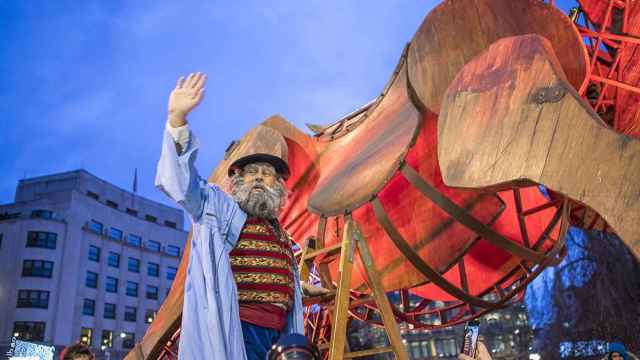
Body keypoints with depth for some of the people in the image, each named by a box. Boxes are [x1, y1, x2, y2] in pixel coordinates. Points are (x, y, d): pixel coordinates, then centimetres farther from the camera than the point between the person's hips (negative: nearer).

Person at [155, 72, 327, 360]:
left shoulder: (279, 232, 24)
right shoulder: (216, 207, 4)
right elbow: (182, 180, -15)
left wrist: (301, 288, 45)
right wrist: (177, 119, -27)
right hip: (234, 331, -7)